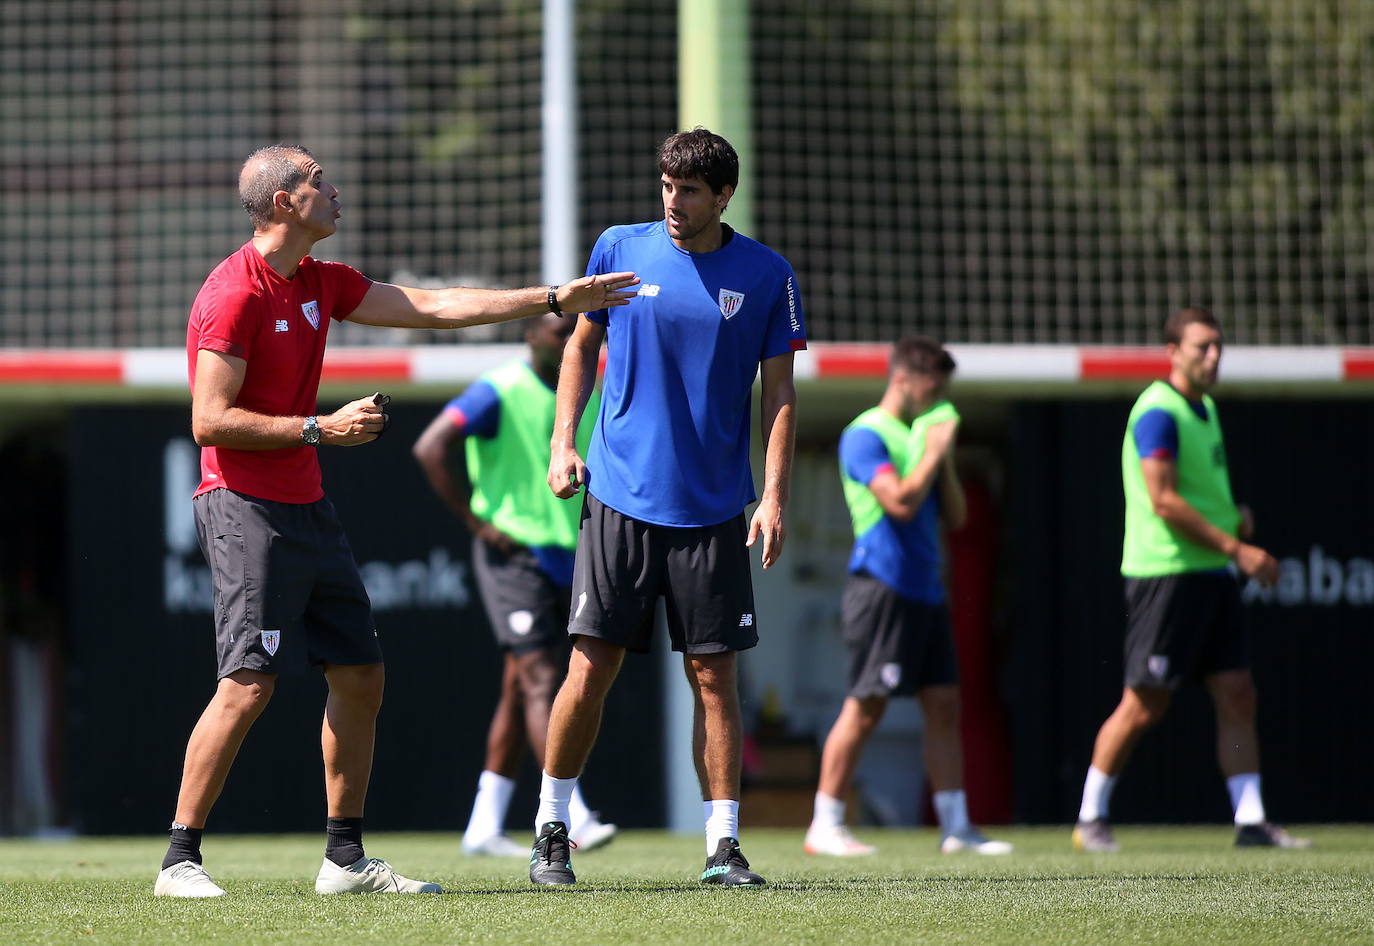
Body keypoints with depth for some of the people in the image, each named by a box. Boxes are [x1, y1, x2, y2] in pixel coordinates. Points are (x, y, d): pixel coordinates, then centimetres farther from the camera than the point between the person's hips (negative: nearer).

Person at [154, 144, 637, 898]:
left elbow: (434, 307, 20)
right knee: (249, 685, -15)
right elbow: (210, 420, -17)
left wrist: (555, 299, 20)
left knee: (360, 677, 8)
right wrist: (319, 430, -16)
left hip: (306, 507, 9)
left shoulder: (320, 283, 14)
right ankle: (180, 861, -10)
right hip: (245, 505, -9)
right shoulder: (235, 293, -13)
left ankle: (345, 858, 15)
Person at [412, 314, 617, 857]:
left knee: (520, 691, 8)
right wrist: (475, 522, -17)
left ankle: (484, 827, 12)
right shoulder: (500, 393, -10)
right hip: (513, 555, -7)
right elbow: (430, 448, -17)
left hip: (568, 561, 7)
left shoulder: (588, 398, 12)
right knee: (540, 680, -14)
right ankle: (572, 817, -20)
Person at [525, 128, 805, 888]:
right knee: (591, 668, -3)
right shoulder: (620, 249, 3)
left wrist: (774, 495, -6)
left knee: (713, 674, 0)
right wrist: (563, 441, 4)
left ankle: (722, 845, 5)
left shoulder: (766, 275, 1)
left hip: (712, 510, 0)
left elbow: (778, 392, 3)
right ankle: (550, 831, 10)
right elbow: (582, 346, 15)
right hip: (619, 496, 0)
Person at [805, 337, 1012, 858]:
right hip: (882, 587, -8)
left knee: (944, 706, 5)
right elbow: (900, 501, -21)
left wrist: (945, 461, 4)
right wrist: (933, 453, -9)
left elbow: (954, 516, 18)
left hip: (925, 591, 8)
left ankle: (956, 826, 6)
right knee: (865, 707, -8)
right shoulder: (865, 436, -8)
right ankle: (824, 828, -2)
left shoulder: (924, 433, 18)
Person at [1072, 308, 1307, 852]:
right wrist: (1235, 548, -20)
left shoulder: (1205, 408, 16)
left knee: (1238, 698, 2)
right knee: (1143, 706, -4)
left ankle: (1250, 822, 3)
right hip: (1165, 575, -9)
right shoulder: (1158, 413, -13)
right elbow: (1164, 501, -20)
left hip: (1212, 576, 9)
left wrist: (1236, 516, 6)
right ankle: (1090, 819, 9)